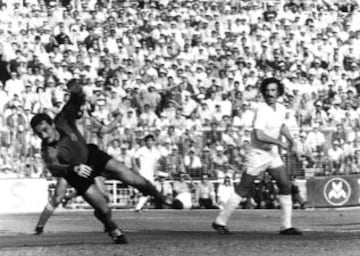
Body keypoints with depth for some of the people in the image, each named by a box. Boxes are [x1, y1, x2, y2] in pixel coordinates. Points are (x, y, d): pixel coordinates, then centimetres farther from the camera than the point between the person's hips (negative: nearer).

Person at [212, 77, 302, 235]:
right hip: (258, 153, -7)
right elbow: (259, 135, -31)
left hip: (273, 154, 7)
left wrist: (290, 139, 10)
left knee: (286, 186, -1)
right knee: (243, 190, -2)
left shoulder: (281, 109, 4)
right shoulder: (262, 110, -20)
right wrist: (280, 143, -25)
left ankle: (286, 226, 4)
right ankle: (220, 221, 8)